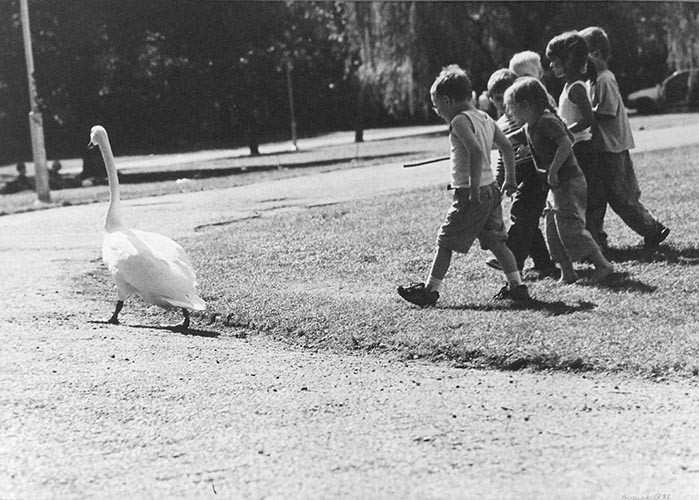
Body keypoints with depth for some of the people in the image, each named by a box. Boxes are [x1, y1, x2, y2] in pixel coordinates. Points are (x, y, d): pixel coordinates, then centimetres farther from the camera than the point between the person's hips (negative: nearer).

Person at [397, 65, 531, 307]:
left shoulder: (460, 121, -14)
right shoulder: (485, 118, 11)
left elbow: (476, 151, -27)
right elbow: (507, 147, 15)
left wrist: (474, 187, -25)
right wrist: (509, 179, 21)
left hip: (470, 194, -8)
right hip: (491, 189, 8)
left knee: (445, 242, 1)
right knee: (495, 240, 14)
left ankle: (431, 289, 6)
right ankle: (517, 285, 12)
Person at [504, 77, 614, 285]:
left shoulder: (546, 121, -17)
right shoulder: (529, 127, 12)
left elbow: (566, 143, -26)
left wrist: (553, 171, -24)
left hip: (568, 181, -10)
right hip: (557, 184, 10)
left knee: (570, 228, -11)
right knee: (553, 231, 10)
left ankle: (602, 265, -6)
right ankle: (567, 272, 15)